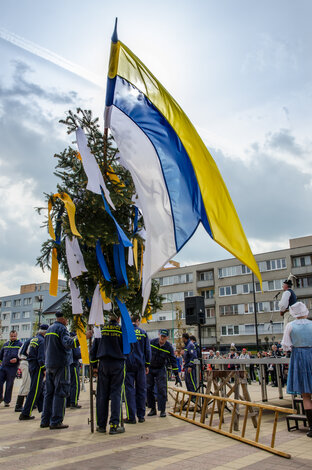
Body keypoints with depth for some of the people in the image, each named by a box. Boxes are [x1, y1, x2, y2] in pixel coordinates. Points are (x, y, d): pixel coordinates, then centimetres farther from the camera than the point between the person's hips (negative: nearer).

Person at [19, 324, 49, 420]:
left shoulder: (33, 339, 14)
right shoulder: (42, 341, -14)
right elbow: (41, 357, -20)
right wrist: (44, 369, -16)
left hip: (32, 366, 9)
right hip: (38, 367, -9)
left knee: (40, 389, 16)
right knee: (34, 391, -5)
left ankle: (43, 409, 24)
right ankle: (25, 414, -3)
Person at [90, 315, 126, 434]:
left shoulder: (101, 328, 2)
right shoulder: (122, 329, -3)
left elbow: (94, 347, 5)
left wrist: (94, 365, 11)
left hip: (103, 363, 2)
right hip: (118, 364, -2)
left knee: (102, 394, 8)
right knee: (116, 394, 2)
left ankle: (101, 425, 13)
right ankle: (114, 425, 0)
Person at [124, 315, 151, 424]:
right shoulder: (143, 333, 4)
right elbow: (147, 350, 7)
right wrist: (147, 365, 14)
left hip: (128, 364, -2)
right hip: (140, 365, 2)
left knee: (129, 390, 2)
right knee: (141, 390, 9)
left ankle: (131, 417, 2)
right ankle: (141, 416, 13)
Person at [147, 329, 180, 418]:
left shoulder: (169, 347, -12)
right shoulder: (152, 342, -12)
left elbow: (173, 361, -9)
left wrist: (177, 375, -11)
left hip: (161, 369, -1)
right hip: (149, 368, 1)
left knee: (162, 389, -8)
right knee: (149, 389, 1)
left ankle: (162, 410, 2)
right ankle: (152, 409, 13)